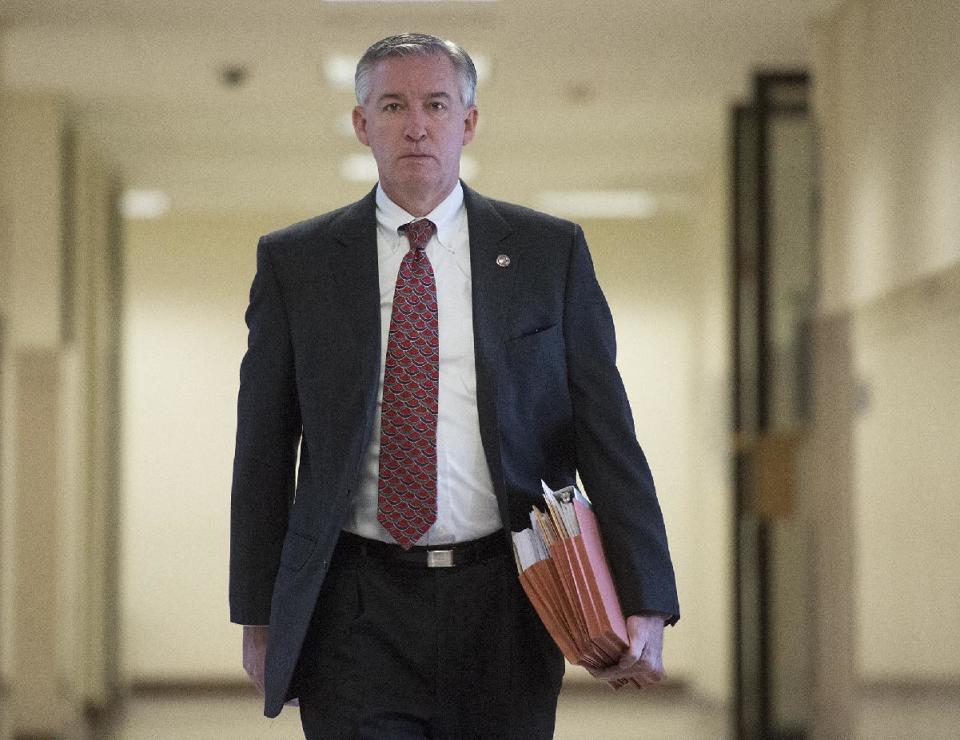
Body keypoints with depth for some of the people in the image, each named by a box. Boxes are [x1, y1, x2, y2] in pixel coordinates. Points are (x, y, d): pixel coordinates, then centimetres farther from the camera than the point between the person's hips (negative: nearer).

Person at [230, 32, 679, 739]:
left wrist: (644, 602, -9)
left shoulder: (550, 251, 5)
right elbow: (263, 453, 8)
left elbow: (606, 434, 1)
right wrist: (258, 616, 6)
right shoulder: (294, 262, 6)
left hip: (504, 605, 1)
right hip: (357, 617, -1)